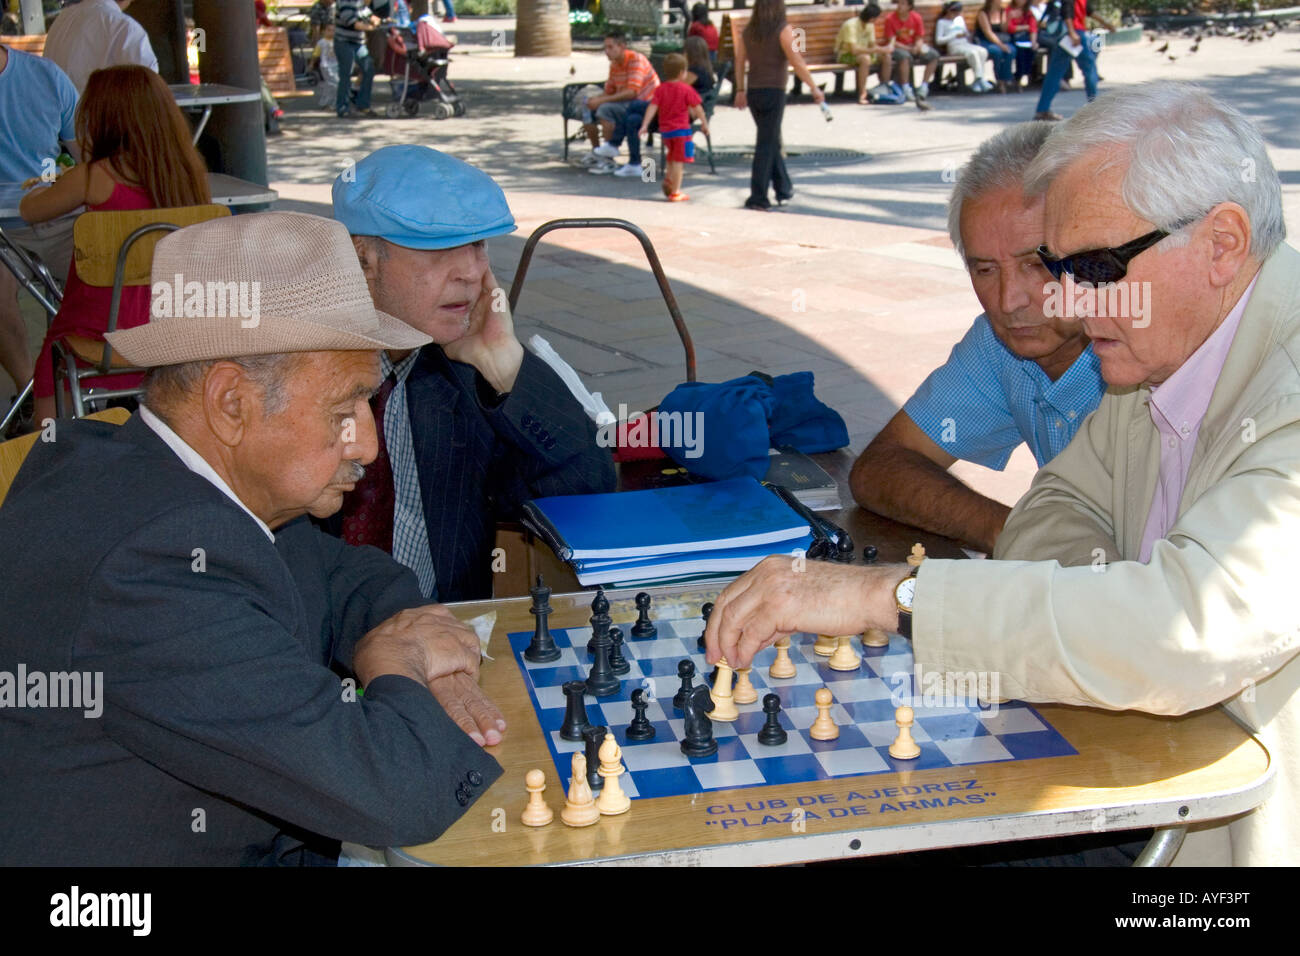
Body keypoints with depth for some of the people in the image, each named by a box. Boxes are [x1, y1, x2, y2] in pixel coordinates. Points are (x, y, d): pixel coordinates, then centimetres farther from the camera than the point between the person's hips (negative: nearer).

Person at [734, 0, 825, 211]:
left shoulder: (747, 31, 6)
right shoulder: (783, 30, -9)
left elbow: (740, 63, 11)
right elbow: (797, 62, -13)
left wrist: (740, 90, 20)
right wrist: (814, 88, -7)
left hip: (753, 92, 5)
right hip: (774, 91, -5)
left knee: (772, 141, 19)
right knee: (766, 145, -2)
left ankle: (784, 189, 29)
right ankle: (757, 198, -5)